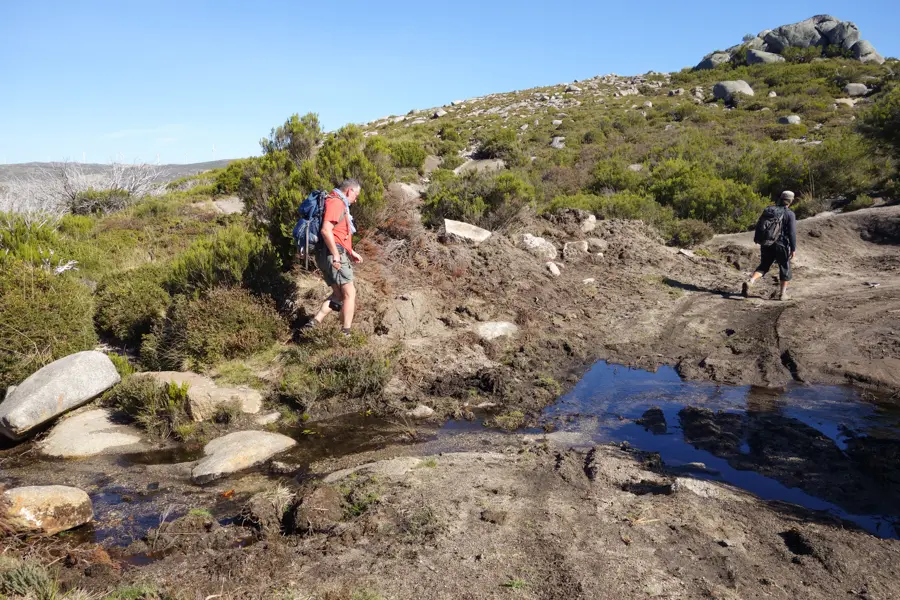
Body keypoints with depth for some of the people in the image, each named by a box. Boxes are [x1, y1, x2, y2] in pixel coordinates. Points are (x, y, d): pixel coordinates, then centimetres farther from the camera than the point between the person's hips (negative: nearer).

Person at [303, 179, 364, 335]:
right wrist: (336, 255, -23)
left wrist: (351, 252, 25)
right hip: (332, 254, -10)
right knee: (350, 293, -7)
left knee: (338, 294, 14)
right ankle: (346, 333, -8)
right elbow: (326, 230, -23)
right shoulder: (336, 202, -10)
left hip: (333, 254, 10)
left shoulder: (339, 204, 23)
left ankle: (314, 323, 6)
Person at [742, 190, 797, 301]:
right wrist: (793, 249, -7)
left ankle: (750, 282, -10)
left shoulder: (768, 210, 6)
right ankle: (782, 293, 15)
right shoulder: (790, 214, -9)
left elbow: (758, 226, 8)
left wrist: (758, 241, 17)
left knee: (763, 266, 15)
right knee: (785, 268, 13)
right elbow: (792, 233, -12)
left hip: (766, 245, 4)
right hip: (781, 245, -4)